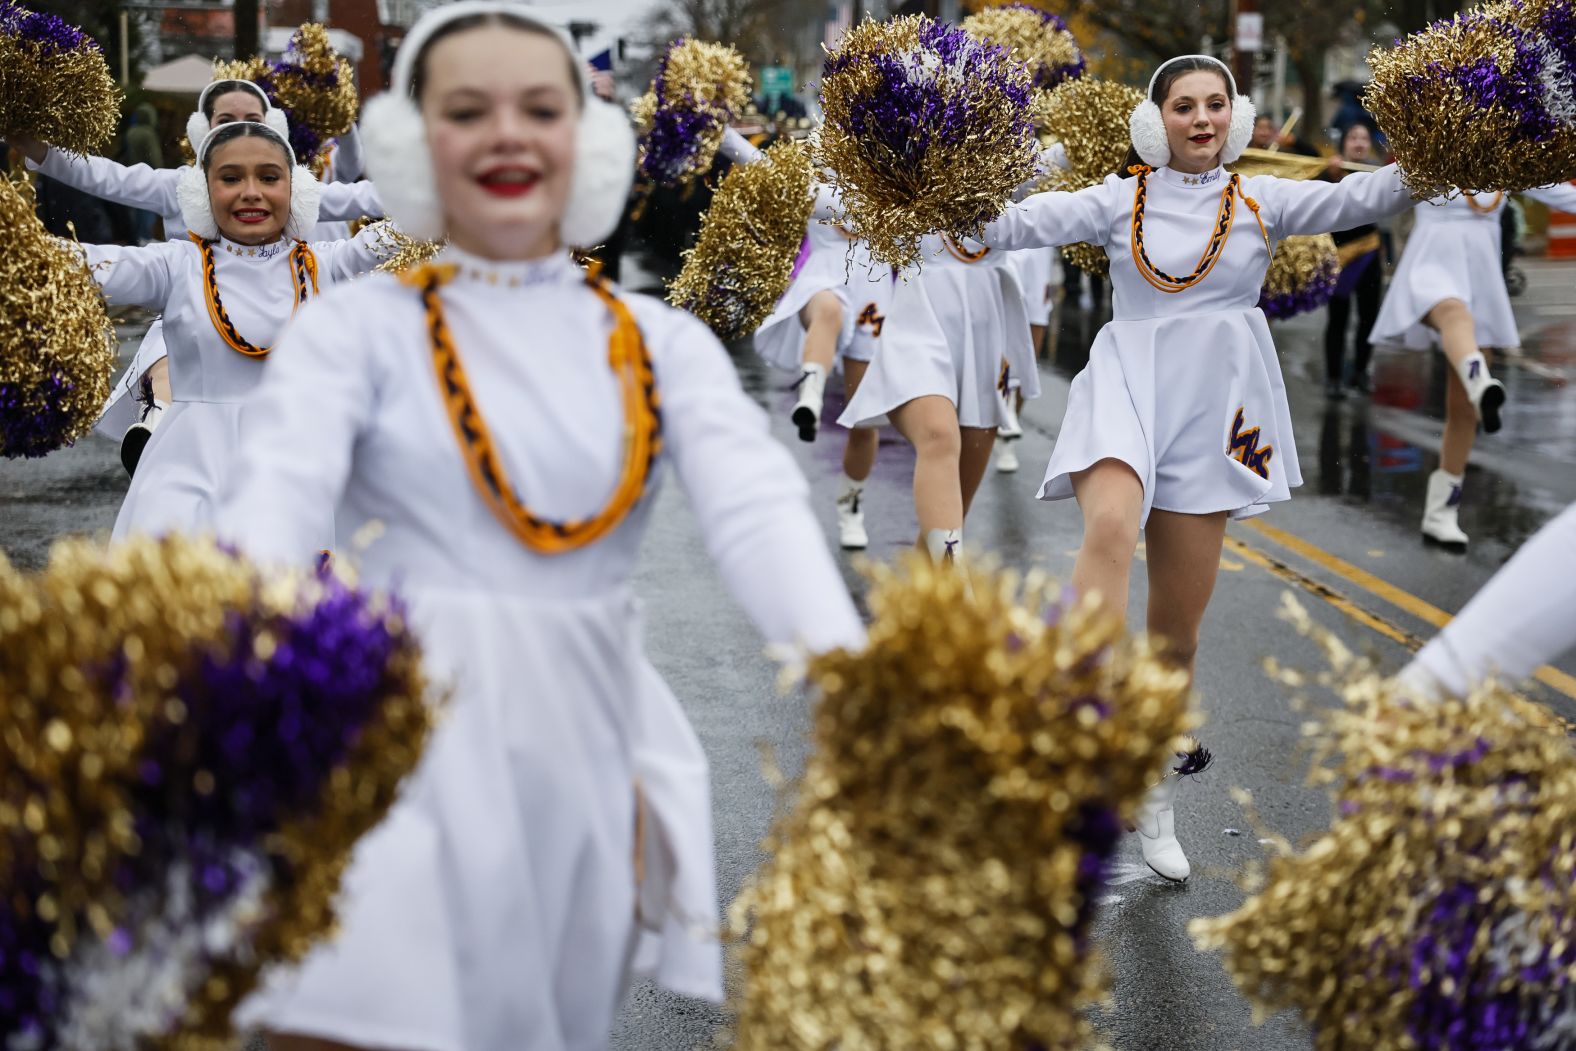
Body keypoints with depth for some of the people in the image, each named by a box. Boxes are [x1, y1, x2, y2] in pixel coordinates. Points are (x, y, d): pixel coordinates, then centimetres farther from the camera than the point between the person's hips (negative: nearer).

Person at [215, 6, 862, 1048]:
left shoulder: (661, 342, 5)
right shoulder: (358, 326, -1)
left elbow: (756, 503, -11)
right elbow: (280, 486, -18)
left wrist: (842, 659, -31)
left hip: (587, 747, 3)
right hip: (406, 740, -3)